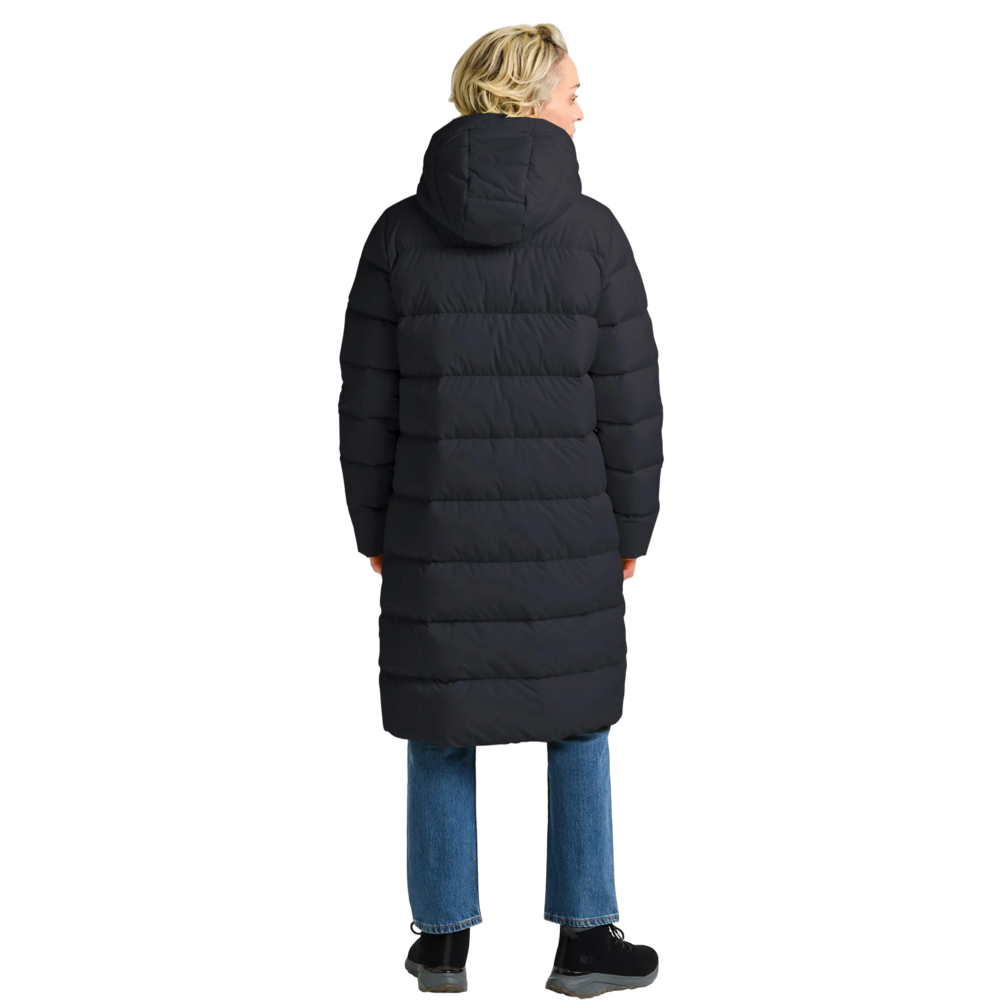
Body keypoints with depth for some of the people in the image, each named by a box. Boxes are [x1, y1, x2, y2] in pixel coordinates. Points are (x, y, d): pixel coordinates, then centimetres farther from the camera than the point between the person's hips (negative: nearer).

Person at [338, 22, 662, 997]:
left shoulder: (401, 229, -4)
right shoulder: (593, 231, -9)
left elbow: (369, 396, -2)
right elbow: (628, 397, -7)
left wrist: (372, 525, 9)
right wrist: (632, 525, 5)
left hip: (438, 524, 1)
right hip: (565, 528, -1)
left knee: (440, 729, 14)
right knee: (578, 723, 14)